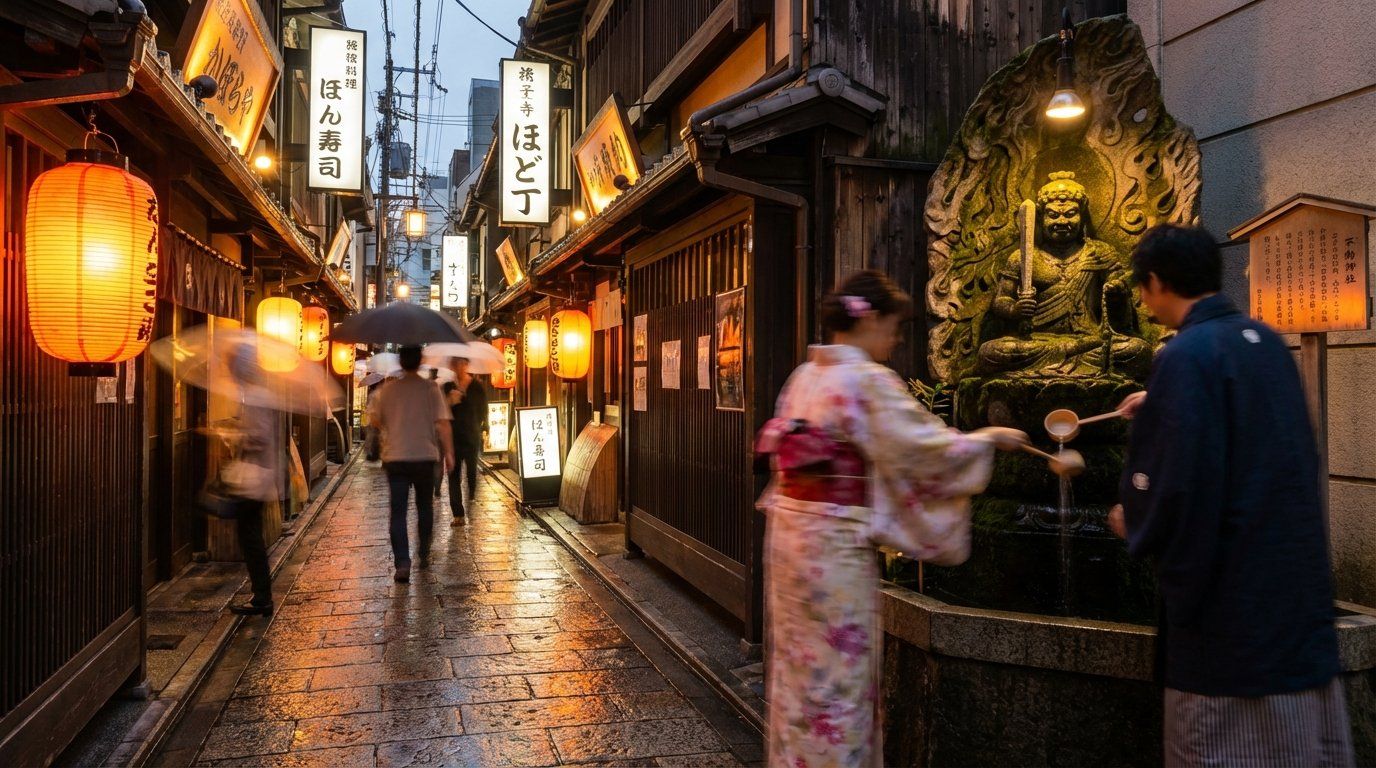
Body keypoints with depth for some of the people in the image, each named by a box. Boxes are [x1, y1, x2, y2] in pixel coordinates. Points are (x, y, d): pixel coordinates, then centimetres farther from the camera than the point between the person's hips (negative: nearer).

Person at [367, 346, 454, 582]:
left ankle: (402, 563, -8)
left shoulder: (386, 389, 0)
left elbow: (375, 420, 5)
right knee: (425, 507, 18)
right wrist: (448, 452, -2)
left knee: (398, 511, 1)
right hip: (425, 456, 0)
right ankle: (424, 554, 27)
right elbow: (442, 423, -10)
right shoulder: (431, 388, -6)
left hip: (394, 458, 1)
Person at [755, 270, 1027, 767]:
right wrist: (989, 439, 1)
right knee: (838, 678, 5)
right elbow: (925, 449, -14)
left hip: (790, 530, 8)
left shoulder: (806, 376, 8)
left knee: (800, 670, 18)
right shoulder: (868, 381, -16)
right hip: (834, 543, -8)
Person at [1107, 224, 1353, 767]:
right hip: (1302, 582, 8)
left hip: (1231, 595, -8)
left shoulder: (1187, 355, -17)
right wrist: (1160, 407, 36)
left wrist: (1134, 524, -2)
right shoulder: (1266, 341, 8)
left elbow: (1178, 484, -22)